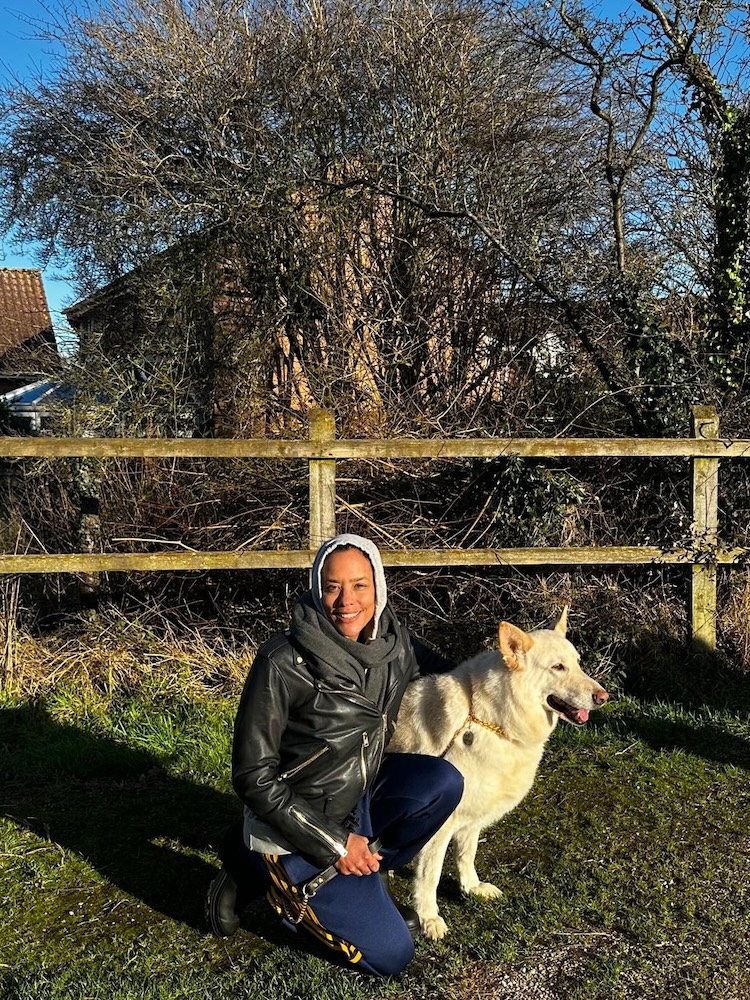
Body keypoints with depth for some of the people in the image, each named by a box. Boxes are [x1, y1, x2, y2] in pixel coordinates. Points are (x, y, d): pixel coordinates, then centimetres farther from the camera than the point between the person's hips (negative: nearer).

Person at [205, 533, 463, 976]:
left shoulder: (394, 641, -9)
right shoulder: (283, 663, -25)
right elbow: (253, 776, -20)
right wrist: (333, 843, -20)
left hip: (360, 796, 6)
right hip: (297, 824, -6)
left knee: (444, 782, -19)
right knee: (391, 955, -6)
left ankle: (360, 877, 1)